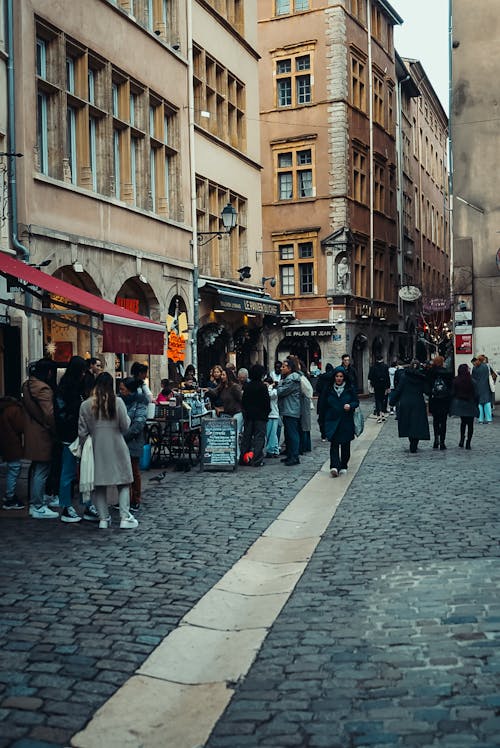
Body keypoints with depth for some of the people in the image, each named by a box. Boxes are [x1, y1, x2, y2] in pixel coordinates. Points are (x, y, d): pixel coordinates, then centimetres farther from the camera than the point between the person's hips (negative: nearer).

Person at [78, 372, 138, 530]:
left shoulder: (86, 405, -2)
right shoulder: (117, 402, -9)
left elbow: (82, 432, 0)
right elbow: (125, 427, -7)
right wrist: (128, 418, 13)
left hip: (97, 449, 2)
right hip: (116, 448, -2)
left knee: (99, 486, 10)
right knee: (123, 483, 7)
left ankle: (103, 519, 12)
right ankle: (125, 518, 2)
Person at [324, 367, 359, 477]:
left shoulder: (350, 388, 1)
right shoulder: (329, 389, 3)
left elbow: (356, 402, 5)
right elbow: (324, 405, 8)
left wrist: (350, 405, -18)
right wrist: (323, 421, 7)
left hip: (346, 421, 0)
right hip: (332, 421, 0)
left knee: (345, 445, 8)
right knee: (334, 444, -10)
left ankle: (343, 466, 20)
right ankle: (334, 466, -20)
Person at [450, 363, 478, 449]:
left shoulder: (455, 381, -6)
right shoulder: (472, 381, -13)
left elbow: (452, 393, -3)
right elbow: (476, 394, -8)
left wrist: (452, 405, 6)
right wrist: (476, 405, 3)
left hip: (459, 404, 3)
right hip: (470, 405, -3)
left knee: (463, 422, 22)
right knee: (470, 424, 8)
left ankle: (462, 439, 9)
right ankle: (468, 443, 6)